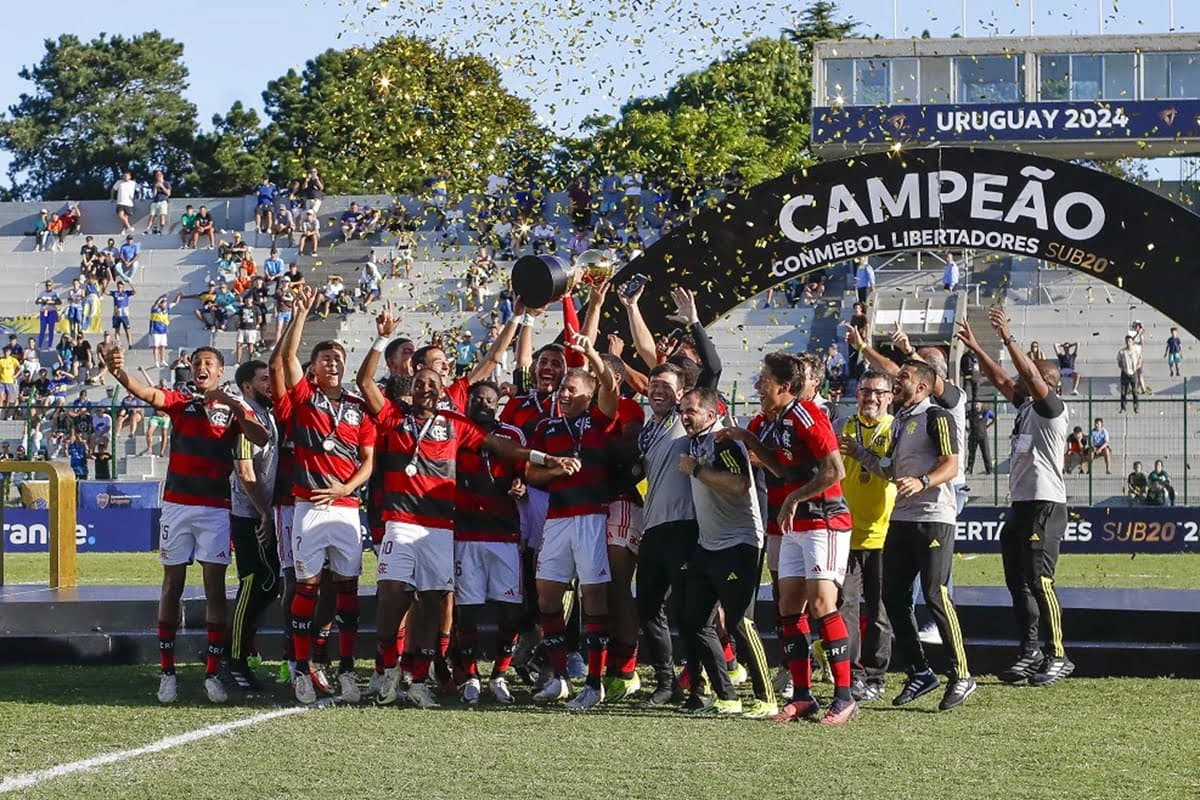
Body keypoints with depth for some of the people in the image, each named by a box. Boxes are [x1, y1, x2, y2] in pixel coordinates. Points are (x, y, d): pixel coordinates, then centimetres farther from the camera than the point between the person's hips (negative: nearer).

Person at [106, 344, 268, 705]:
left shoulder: (234, 409, 7)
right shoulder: (181, 402, 8)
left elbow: (261, 438, -12)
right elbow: (147, 394, -12)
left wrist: (234, 406, -24)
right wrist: (119, 372, -32)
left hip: (216, 509, -1)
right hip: (177, 505, 1)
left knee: (215, 588, -3)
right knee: (172, 587, 2)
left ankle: (213, 673, 0)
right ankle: (167, 672, 6)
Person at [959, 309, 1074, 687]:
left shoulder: (1052, 408, -8)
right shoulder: (1026, 405, 16)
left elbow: (1032, 377, -23)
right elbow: (1000, 380, 27)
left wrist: (1007, 337, -24)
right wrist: (975, 347, 25)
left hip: (1045, 506, -10)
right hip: (1021, 504, 10)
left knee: (1039, 581, -12)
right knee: (1018, 582, 10)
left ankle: (1057, 656, -8)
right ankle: (1029, 653, 15)